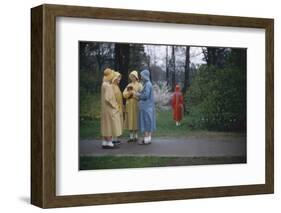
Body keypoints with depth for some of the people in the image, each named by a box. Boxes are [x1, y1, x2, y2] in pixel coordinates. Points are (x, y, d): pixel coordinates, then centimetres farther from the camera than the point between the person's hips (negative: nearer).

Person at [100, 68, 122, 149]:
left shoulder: (104, 84, 11)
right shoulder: (108, 85, -19)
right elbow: (107, 98, -25)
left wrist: (114, 105, 14)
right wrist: (114, 106, -14)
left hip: (105, 108, 9)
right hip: (110, 109, -9)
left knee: (106, 126, 11)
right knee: (111, 125, -4)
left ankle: (104, 142, 14)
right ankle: (109, 143, -1)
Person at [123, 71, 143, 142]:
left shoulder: (139, 85, -1)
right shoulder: (129, 85, 14)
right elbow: (124, 94, 4)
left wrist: (133, 92, -14)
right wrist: (129, 92, -13)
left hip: (136, 105, -4)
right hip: (129, 105, 4)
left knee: (136, 120, -3)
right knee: (130, 120, 3)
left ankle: (135, 136, 4)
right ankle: (131, 137, 7)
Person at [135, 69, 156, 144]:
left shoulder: (147, 84, -15)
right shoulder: (148, 83, 14)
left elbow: (146, 95, -21)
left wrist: (138, 95, -6)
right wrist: (139, 94, 11)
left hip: (146, 107, -10)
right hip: (148, 106, 10)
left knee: (145, 122, -7)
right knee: (148, 122, 10)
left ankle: (146, 139, -5)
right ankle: (148, 138, 13)